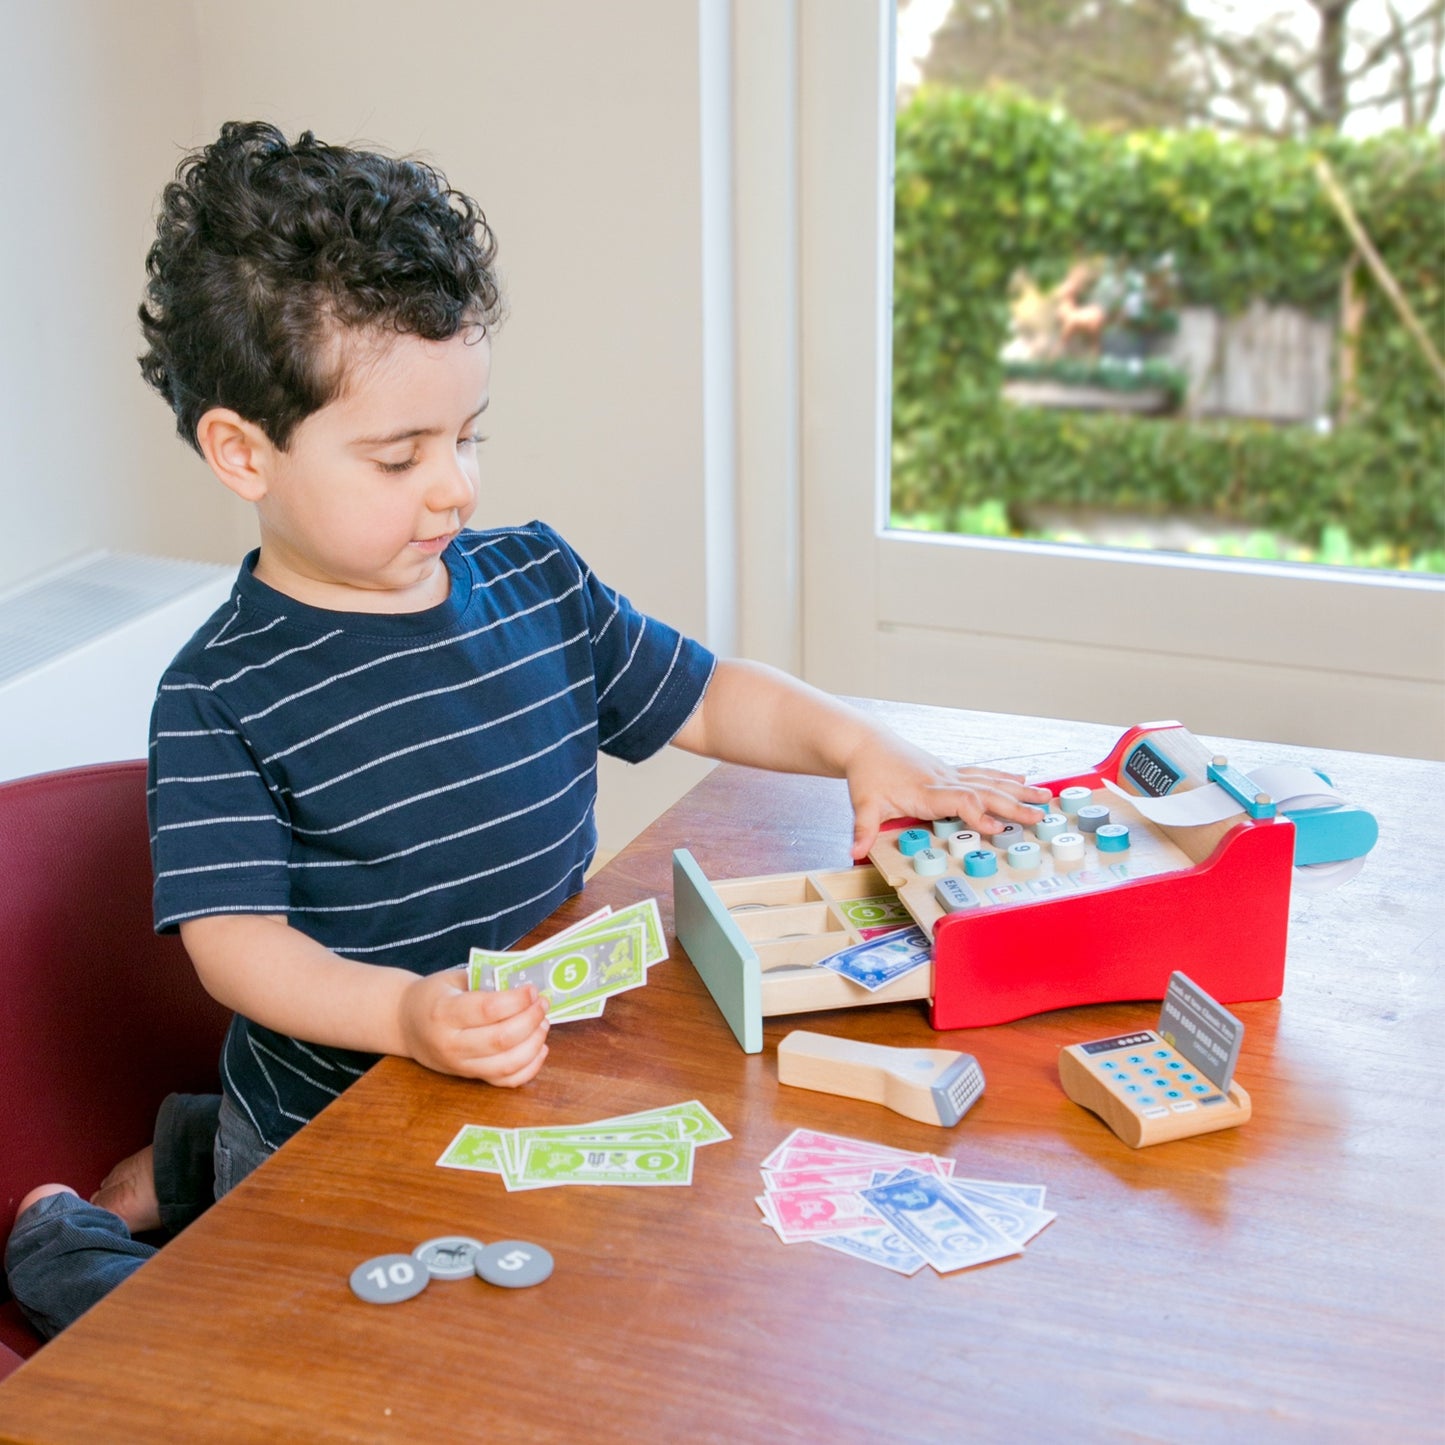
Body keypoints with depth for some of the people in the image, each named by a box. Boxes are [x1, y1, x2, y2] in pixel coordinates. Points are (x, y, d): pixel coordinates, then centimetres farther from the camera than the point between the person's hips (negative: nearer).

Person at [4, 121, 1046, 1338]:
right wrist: (407, 1012, -37)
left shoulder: (535, 580, 3)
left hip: (534, 1086, 7)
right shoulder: (221, 695, -16)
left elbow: (703, 697, 12)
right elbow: (235, 938, -20)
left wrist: (863, 746, -4)